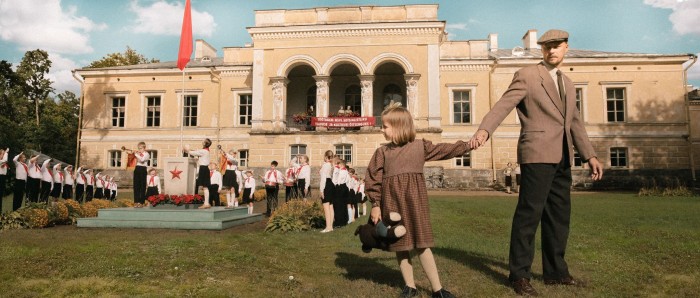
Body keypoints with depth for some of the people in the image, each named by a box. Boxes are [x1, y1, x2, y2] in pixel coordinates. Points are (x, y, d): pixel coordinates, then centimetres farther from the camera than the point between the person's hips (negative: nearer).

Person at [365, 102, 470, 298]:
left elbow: (444, 150, 8)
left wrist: (467, 146, -2)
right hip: (393, 202, 1)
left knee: (422, 244, 0)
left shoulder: (420, 146, 7)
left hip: (414, 200, -1)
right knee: (400, 245, 7)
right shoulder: (382, 152, 6)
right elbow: (373, 179, 3)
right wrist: (375, 205, -4)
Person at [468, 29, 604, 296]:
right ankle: (519, 274, 1)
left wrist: (590, 155, 19)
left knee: (559, 216, 11)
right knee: (529, 213, -8)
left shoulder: (568, 85, 22)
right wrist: (484, 130, -31)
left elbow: (575, 123, 25)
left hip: (562, 159, 8)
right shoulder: (527, 75, 0)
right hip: (537, 154, -7)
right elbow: (503, 105, -14)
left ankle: (555, 271, 23)